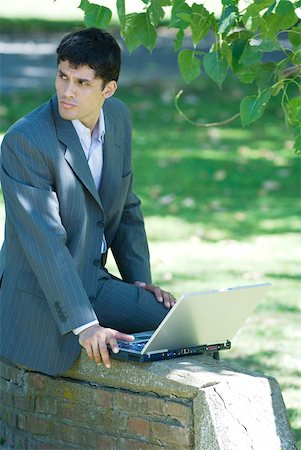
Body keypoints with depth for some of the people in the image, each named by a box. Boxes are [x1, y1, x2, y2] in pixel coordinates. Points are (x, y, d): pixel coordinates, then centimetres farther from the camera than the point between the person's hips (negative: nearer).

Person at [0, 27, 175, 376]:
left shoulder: (118, 117, 2)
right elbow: (45, 242, -26)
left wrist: (140, 280, 6)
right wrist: (84, 325, -31)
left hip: (95, 281, 8)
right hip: (42, 297, -8)